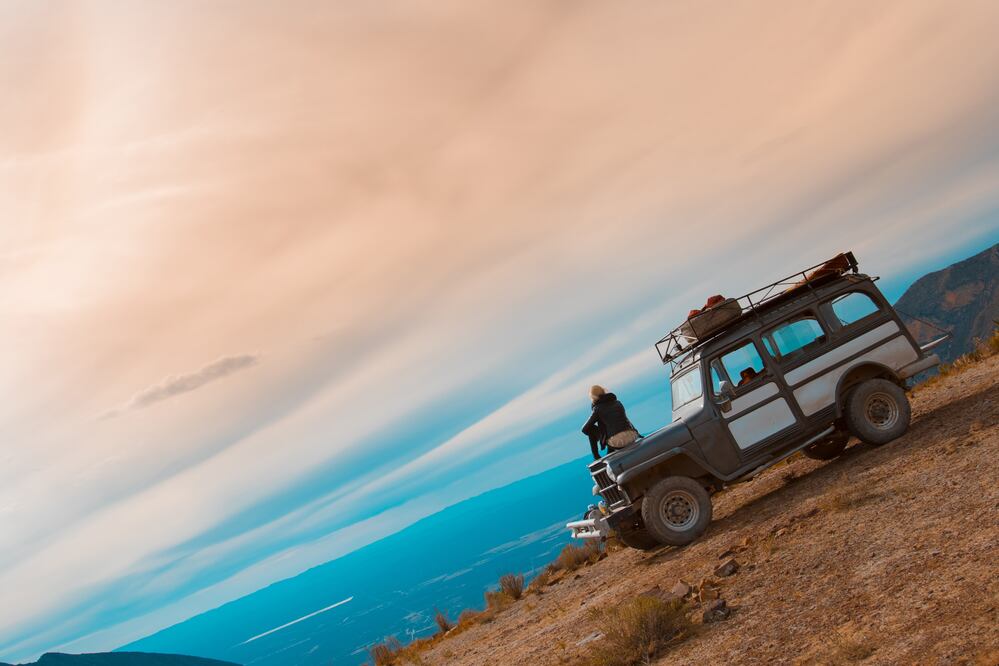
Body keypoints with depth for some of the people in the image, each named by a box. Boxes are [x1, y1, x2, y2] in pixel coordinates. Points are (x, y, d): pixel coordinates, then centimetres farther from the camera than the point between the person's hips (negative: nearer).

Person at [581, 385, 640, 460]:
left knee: (590, 429, 17)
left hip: (616, 442, -5)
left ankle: (596, 457, 20)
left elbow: (585, 429, 6)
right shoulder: (617, 402, 18)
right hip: (632, 437, 5)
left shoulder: (598, 409, 3)